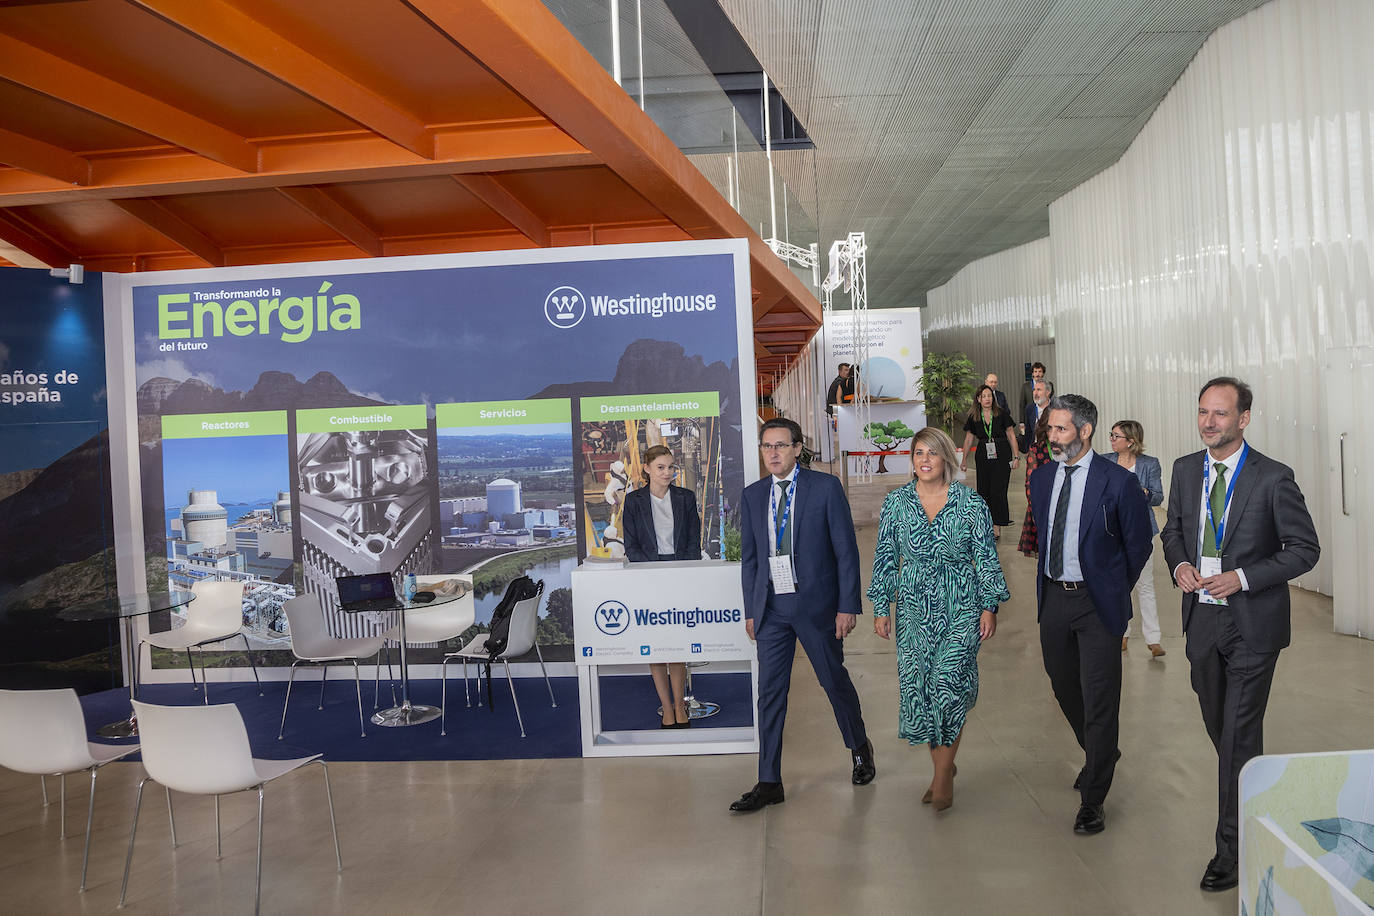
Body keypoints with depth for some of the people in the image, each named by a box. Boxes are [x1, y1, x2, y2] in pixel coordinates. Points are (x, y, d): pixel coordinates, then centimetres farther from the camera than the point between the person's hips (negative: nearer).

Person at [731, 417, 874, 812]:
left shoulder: (825, 487, -5)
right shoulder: (752, 496, 7)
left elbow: (846, 549, -5)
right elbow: (749, 557, 12)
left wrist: (847, 605, -9)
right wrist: (750, 610, 8)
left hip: (816, 603, -3)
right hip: (771, 607, 3)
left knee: (834, 680, 11)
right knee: (770, 692, 4)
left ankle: (860, 749, 38)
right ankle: (769, 783, 12)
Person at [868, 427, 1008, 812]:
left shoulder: (971, 503, -3)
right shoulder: (895, 502, 2)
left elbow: (986, 558, 1)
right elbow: (885, 558, 5)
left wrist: (990, 606, -2)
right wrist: (881, 607, 3)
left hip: (961, 608, -2)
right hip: (914, 609, 2)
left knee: (949, 685, -10)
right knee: (917, 688, 5)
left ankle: (943, 774, 7)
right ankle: (943, 768, 24)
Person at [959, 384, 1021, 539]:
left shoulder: (1001, 414, -1)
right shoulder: (973, 417, 5)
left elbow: (1011, 436, 4)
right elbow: (969, 439, 13)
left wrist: (1016, 456, 1)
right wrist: (964, 459, 13)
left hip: (1002, 456, -3)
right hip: (983, 456, 3)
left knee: (998, 490, -8)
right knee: (984, 490, 2)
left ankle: (996, 527, -5)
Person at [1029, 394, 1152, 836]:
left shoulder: (1118, 481, -12)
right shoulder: (1041, 478, 5)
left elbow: (1138, 544, -2)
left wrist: (1114, 591, 5)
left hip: (1097, 601, -6)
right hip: (1053, 598, 6)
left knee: (1099, 699, -1)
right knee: (1065, 687, 18)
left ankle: (1093, 799, 11)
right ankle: (1102, 754, 45)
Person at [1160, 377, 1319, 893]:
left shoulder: (1273, 478, -13)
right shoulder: (1185, 470, 3)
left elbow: (1305, 549, -9)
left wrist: (1242, 577, -19)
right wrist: (1179, 564, -5)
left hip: (1252, 624, -5)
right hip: (1201, 618, 5)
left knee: (1239, 737, -2)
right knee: (1219, 729, 18)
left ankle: (1232, 849, 11)